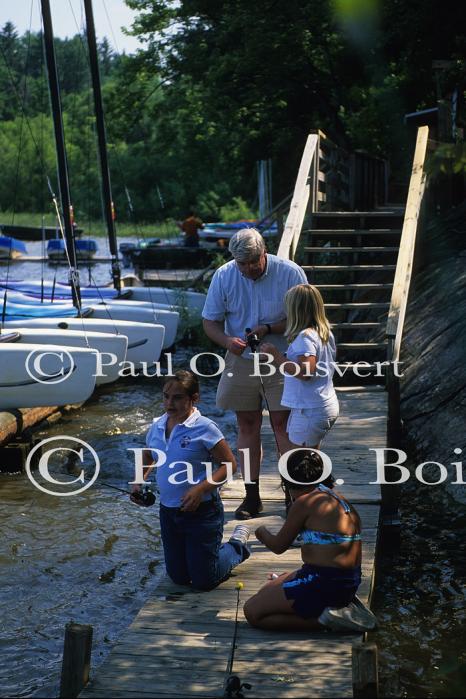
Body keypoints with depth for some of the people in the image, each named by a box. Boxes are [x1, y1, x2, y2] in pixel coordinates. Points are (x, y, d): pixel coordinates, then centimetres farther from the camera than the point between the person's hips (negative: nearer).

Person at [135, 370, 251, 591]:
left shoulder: (204, 428, -18)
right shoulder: (157, 426, 0)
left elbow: (229, 464, -16)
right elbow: (148, 458, 18)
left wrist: (201, 489, -27)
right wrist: (139, 481, 1)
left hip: (201, 512, -6)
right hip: (168, 512, 6)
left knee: (203, 581, 5)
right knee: (179, 578, 17)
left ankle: (238, 544, 30)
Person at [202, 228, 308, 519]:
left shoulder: (290, 273, -13)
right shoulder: (224, 276, -6)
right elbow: (210, 321, -2)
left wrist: (269, 329, -22)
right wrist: (228, 341, -23)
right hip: (241, 361, 2)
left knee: (283, 424, -3)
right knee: (248, 426, 7)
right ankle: (252, 497, 17)